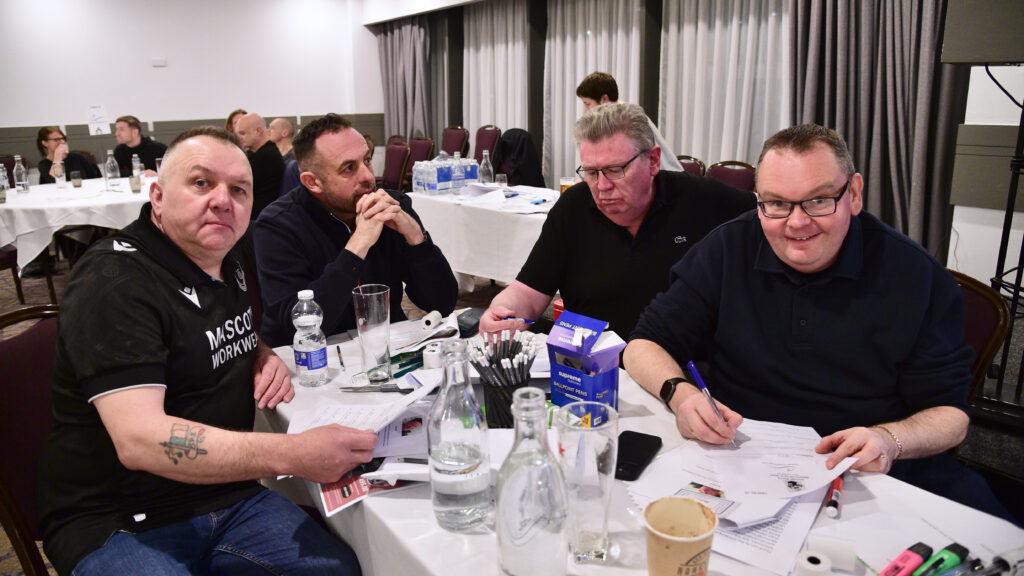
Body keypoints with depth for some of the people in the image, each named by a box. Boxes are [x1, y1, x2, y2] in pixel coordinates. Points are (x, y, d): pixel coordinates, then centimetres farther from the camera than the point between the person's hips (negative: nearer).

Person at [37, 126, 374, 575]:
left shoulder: (225, 265, 8)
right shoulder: (114, 281, -17)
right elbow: (138, 440, -29)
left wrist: (266, 358, 6)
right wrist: (292, 454, -38)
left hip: (229, 496, 7)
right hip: (119, 522, -6)